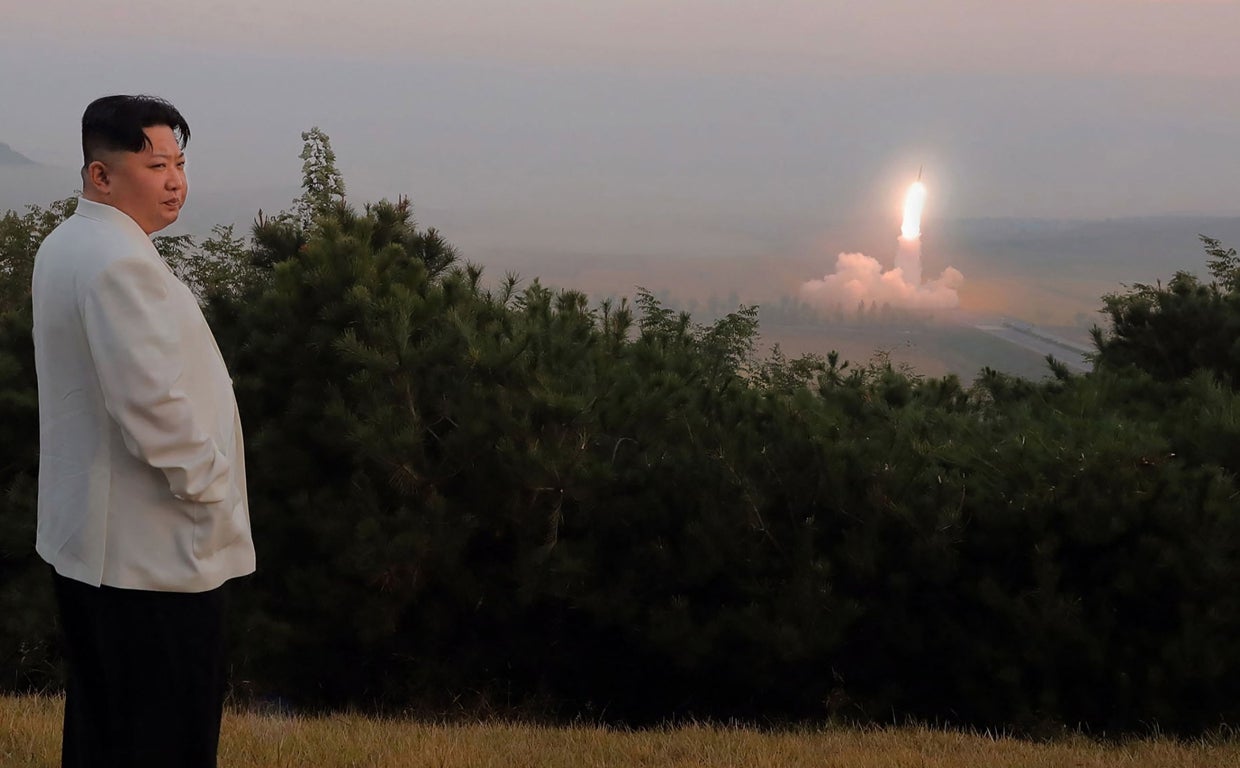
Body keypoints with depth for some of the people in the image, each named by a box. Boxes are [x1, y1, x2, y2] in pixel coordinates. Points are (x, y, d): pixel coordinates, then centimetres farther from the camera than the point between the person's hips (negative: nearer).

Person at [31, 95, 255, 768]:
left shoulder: (63, 248, 12)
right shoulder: (120, 261, -20)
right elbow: (153, 406, -27)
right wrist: (209, 488, -13)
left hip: (84, 540, 10)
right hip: (155, 556, -10)